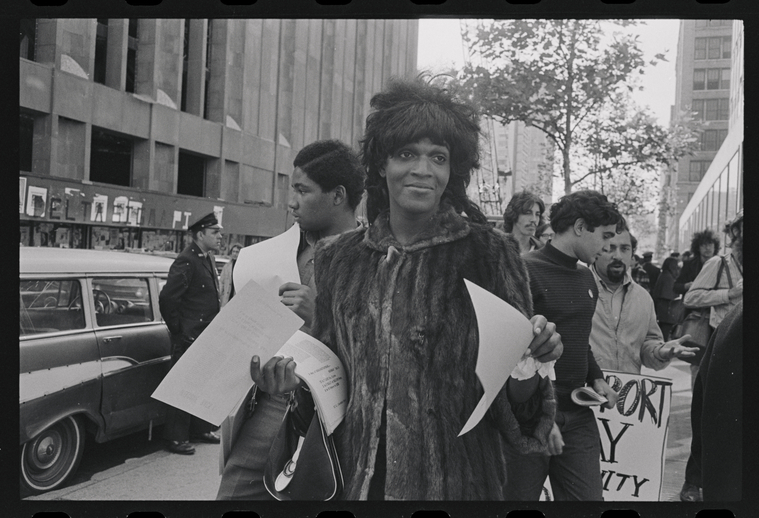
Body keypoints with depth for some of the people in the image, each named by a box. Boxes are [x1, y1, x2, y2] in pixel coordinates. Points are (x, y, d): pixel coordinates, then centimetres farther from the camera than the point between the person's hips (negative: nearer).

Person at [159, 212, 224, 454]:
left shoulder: (208, 259, 11)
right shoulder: (186, 262, -18)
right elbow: (167, 298, -23)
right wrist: (178, 330, -17)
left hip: (207, 335, 9)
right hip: (189, 337, -9)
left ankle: (200, 428, 33)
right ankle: (176, 438, 11)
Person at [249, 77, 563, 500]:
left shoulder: (488, 253, -8)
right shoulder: (340, 259, 1)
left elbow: (515, 407, -5)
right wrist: (296, 379, -8)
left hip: (455, 480, -2)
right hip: (356, 477, 3)